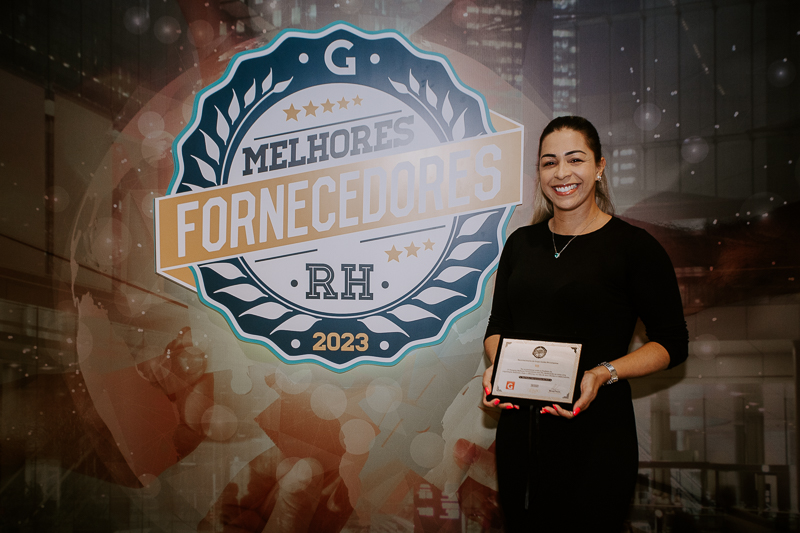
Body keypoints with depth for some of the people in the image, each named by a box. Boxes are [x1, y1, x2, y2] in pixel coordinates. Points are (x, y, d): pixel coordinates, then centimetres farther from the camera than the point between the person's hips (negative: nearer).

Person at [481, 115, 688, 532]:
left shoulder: (634, 246, -6)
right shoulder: (521, 243, 9)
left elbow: (673, 343, -4)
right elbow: (498, 325, 15)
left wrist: (604, 373, -19)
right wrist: (496, 366, -6)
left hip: (596, 434, -4)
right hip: (519, 426, 4)